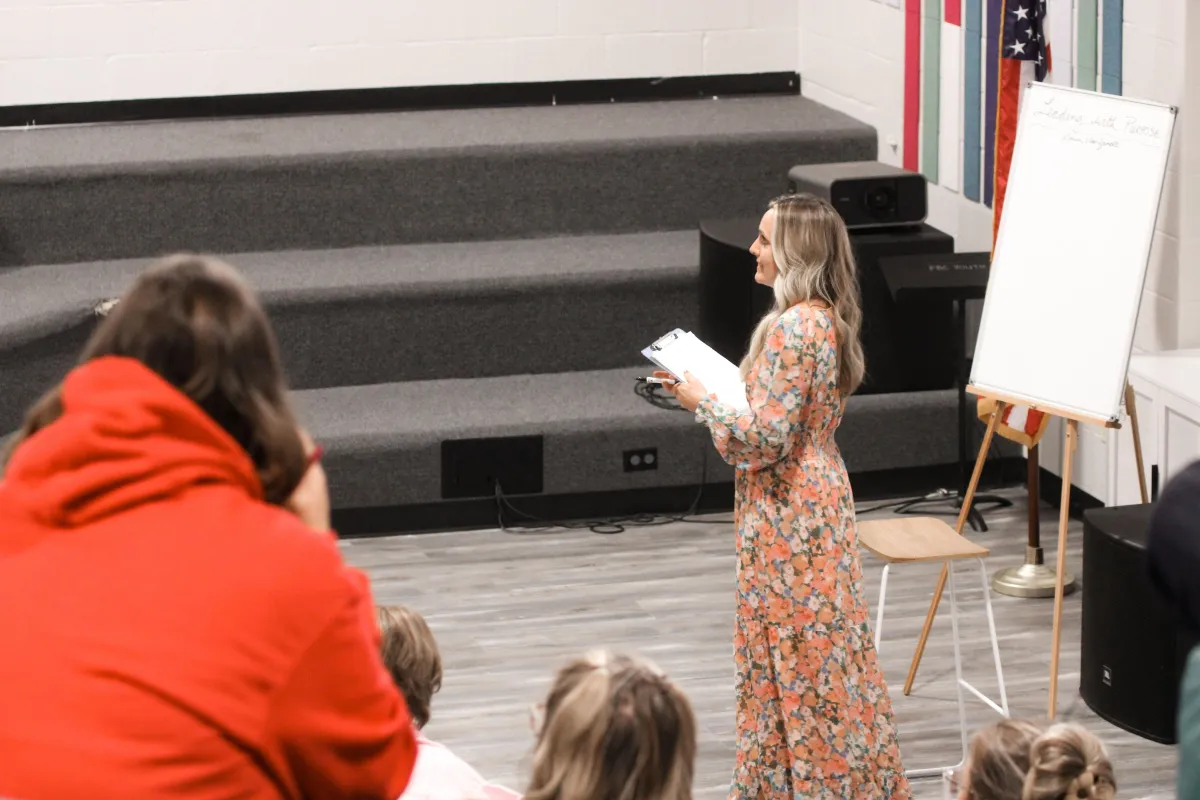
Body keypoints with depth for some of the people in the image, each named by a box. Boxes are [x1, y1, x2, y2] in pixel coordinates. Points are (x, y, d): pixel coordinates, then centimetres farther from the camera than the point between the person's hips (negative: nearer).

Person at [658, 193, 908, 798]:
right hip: (816, 495, 10)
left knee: (801, 657, 0)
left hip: (788, 512, -10)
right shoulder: (827, 319, 8)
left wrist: (701, 401, -10)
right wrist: (717, 390, 10)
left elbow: (767, 437, -23)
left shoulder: (793, 328, -22)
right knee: (819, 655, 16)